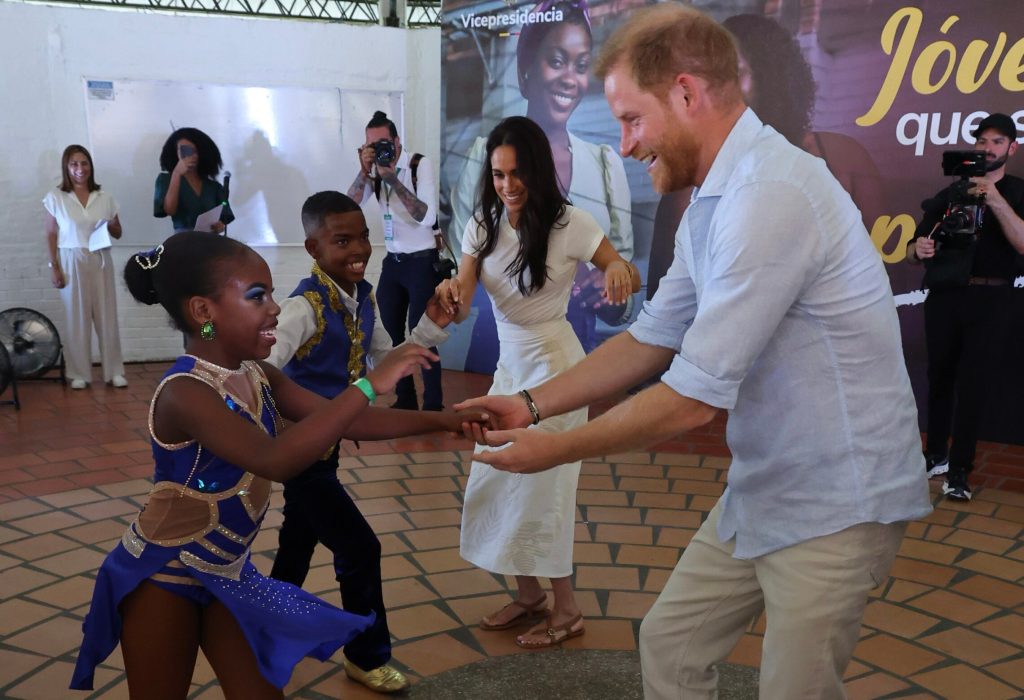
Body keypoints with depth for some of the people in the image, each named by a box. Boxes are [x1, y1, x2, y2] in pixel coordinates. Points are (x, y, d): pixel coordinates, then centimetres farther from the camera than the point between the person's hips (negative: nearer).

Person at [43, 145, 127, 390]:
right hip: (72, 261, -2)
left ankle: (114, 371, 10)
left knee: (107, 316, 3)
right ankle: (79, 373, 9)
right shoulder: (55, 197, 0)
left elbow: (118, 233, 14)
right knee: (77, 318, 1)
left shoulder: (104, 197, 7)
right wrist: (54, 266, -5)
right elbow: (51, 234, 1)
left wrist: (110, 226, -8)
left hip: (101, 261, 2)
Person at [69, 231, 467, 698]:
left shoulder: (258, 377, -4)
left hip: (226, 570, 7)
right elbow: (275, 460, -44)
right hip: (162, 573, -7)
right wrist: (369, 384, -44)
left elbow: (346, 423, -2)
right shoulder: (185, 392, -30)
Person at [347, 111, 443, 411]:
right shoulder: (376, 168, 3)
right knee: (389, 332, 11)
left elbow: (427, 217, -23)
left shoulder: (420, 164, -12)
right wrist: (364, 171, -18)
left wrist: (392, 177, -26)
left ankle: (433, 406, 6)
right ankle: (405, 400, 26)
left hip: (422, 262, -6)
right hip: (393, 261, 6)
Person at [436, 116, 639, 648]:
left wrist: (619, 269, -35)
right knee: (497, 486, 11)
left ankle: (566, 611, 18)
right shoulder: (482, 227, -1)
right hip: (509, 366, 6)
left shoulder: (568, 224, -15)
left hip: (553, 365, -6)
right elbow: (462, 303, -7)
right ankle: (528, 596, 29)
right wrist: (450, 294, -32)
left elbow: (631, 278, -11)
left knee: (539, 490, 0)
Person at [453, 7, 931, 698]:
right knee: (670, 642, 17)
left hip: (832, 504, -9)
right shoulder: (713, 201, 5)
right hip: (762, 492, 9)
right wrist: (532, 403, 5)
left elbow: (692, 400, -25)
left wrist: (554, 450, -12)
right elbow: (652, 338, 11)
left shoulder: (768, 195, -26)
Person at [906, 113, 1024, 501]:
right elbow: (913, 251, 8)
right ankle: (936, 455, 22)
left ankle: (959, 468, 5)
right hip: (944, 296, 2)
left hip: (990, 300, -2)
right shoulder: (948, 194, 12)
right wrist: (919, 249, -16)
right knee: (939, 379, 8)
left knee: (973, 385, -2)